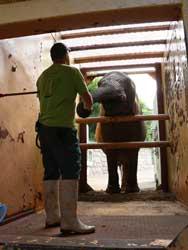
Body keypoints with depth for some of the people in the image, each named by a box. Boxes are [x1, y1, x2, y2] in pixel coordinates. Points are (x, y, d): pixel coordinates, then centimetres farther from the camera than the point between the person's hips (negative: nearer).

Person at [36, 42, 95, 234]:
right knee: (70, 172, -6)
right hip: (63, 128, -7)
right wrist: (87, 107, 27)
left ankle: (52, 217, 17)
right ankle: (69, 221, -7)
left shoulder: (42, 76, 18)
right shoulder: (72, 71, 1)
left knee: (51, 173, 10)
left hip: (44, 127, 7)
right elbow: (87, 99, 5)